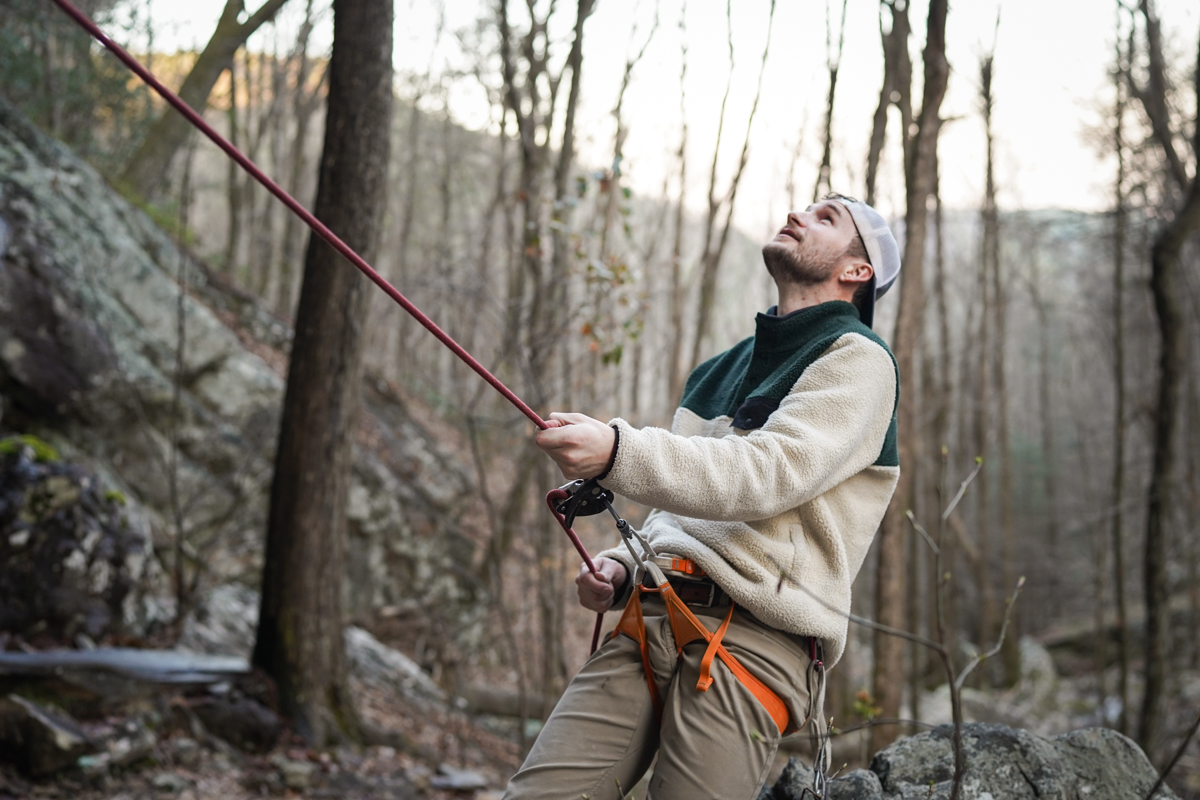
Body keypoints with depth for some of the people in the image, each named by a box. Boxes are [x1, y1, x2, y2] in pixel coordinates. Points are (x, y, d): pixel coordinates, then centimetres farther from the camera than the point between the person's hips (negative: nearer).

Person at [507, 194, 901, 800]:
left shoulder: (859, 361, 4)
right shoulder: (722, 369, 27)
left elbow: (772, 473, -14)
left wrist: (619, 453, -25)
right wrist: (621, 568, 13)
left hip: (751, 634, -6)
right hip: (650, 619, 6)